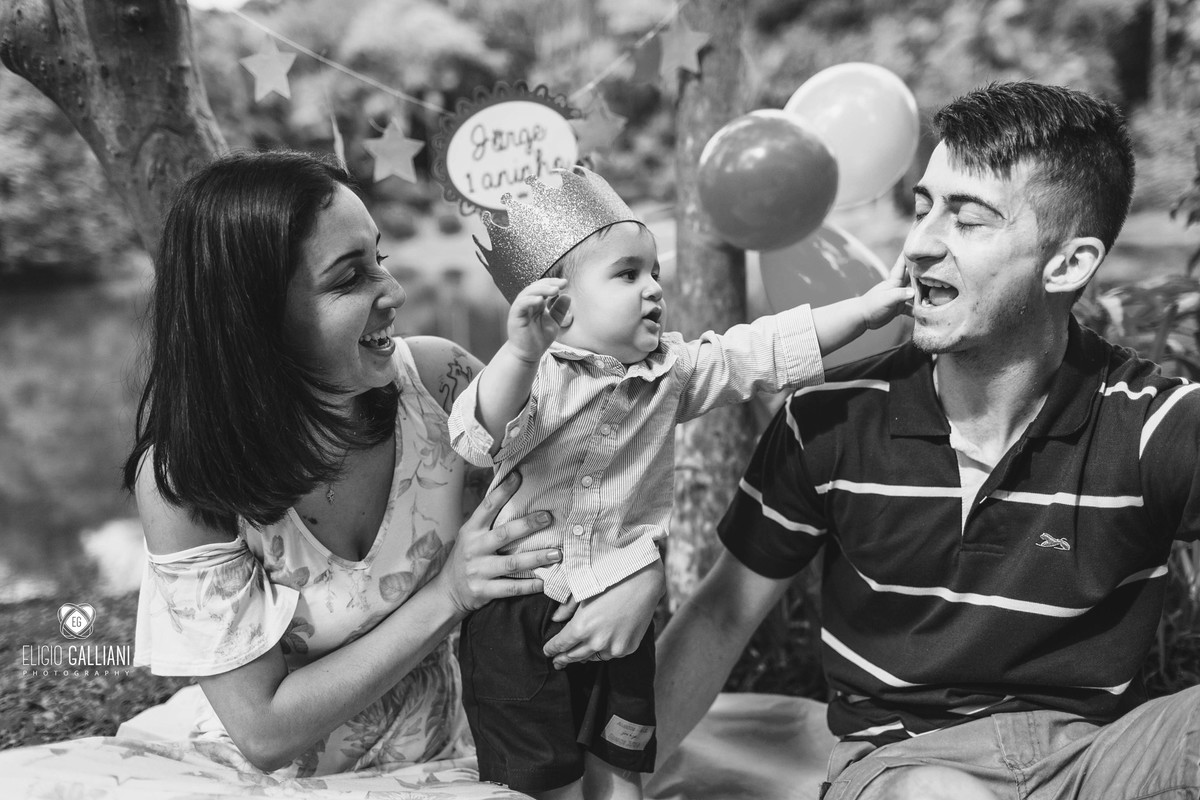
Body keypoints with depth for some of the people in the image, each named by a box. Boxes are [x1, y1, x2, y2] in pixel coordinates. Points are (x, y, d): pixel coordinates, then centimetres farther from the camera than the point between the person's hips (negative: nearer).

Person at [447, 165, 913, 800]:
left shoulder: (673, 370, 3)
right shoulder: (536, 376, -16)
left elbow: (764, 352, 3)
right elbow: (482, 440, -32)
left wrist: (864, 309, -2)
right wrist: (522, 354, -49)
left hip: (619, 618, 5)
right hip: (520, 622, -5)